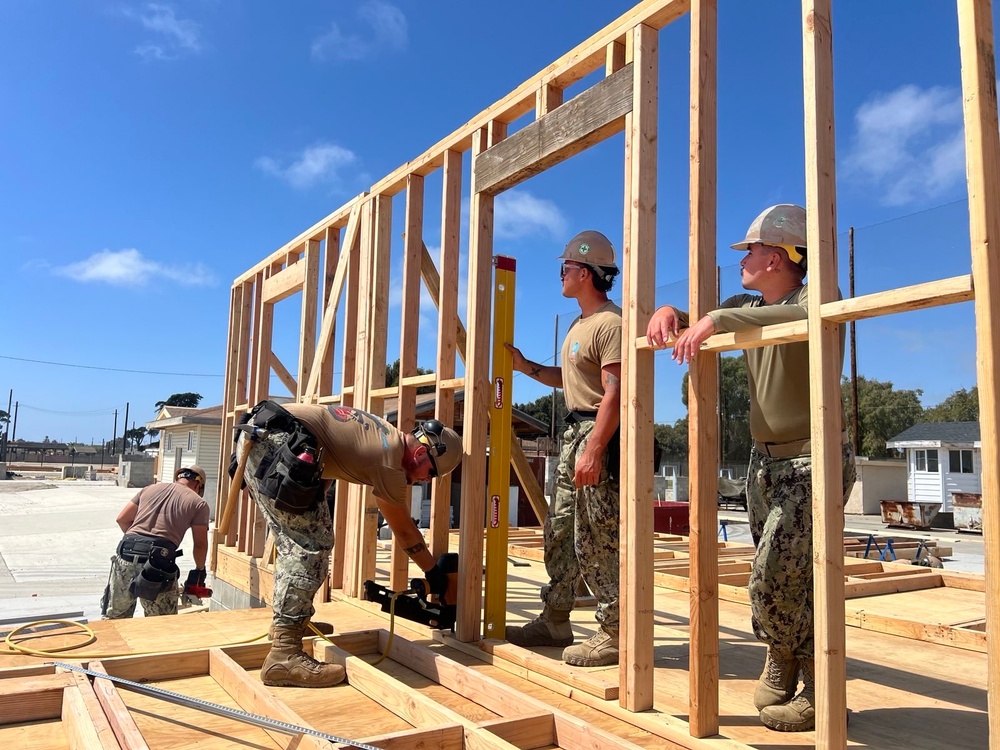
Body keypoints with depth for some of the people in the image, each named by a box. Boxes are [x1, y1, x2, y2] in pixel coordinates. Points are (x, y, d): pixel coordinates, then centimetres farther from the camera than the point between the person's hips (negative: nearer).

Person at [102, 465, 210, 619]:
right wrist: (200, 571, 24)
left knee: (113, 617, 18)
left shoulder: (150, 488, 20)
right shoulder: (198, 503, 9)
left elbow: (122, 519, 19)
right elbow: (200, 544, 8)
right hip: (159, 559, -4)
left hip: (126, 554, 4)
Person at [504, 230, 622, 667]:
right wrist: (526, 367, 22)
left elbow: (613, 394, -22)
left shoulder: (610, 323, -14)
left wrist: (594, 450, -27)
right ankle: (554, 622, 26)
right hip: (574, 431, 11)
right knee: (559, 531, 14)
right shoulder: (580, 324, 19)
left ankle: (614, 633, 6)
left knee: (595, 540, -6)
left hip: (598, 435, -11)